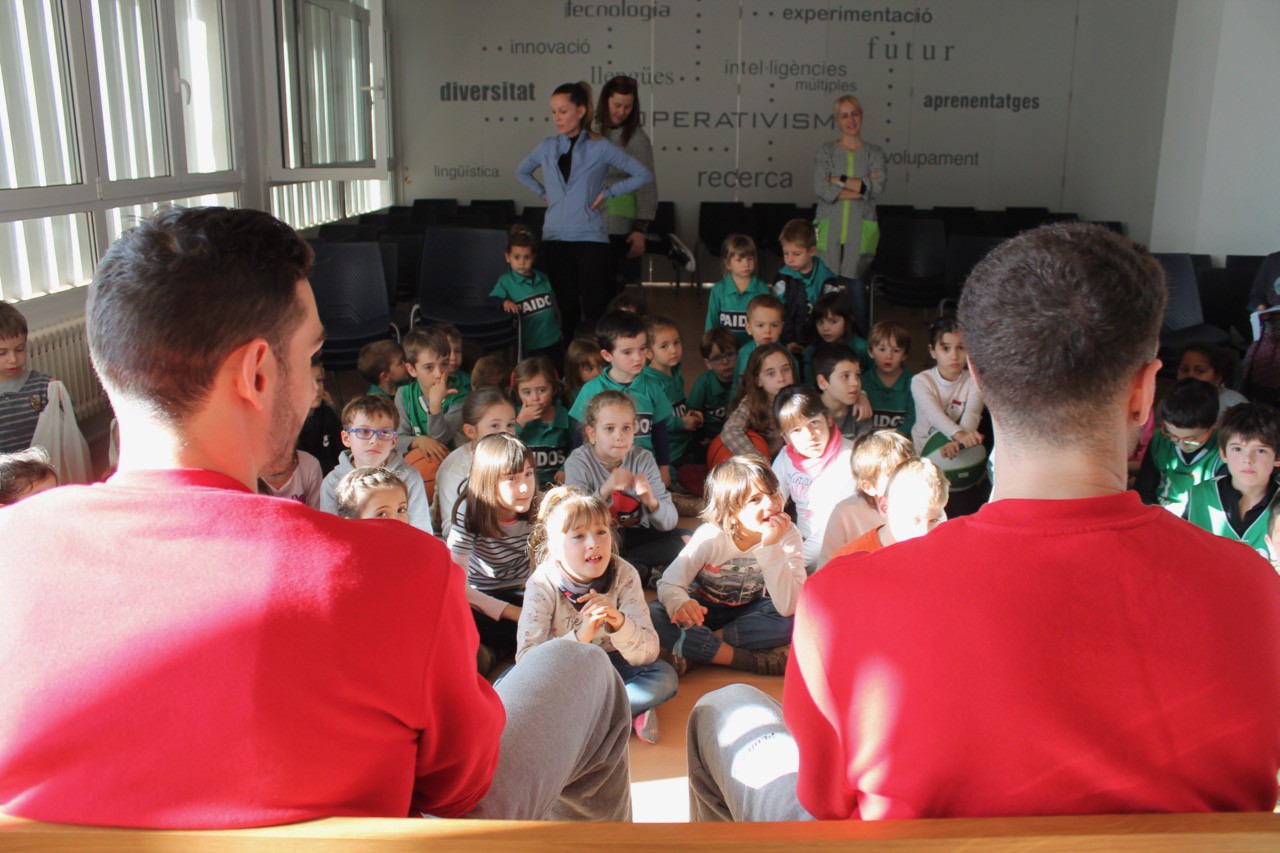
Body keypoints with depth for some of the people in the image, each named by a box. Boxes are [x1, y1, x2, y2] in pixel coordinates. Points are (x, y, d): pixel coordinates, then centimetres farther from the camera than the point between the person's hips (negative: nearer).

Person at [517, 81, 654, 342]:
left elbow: (644, 175, 0)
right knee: (567, 310, 10)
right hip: (554, 239, 4)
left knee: (594, 311, -7)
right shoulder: (547, 147, 7)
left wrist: (608, 193, -4)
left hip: (590, 239, -3)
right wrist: (543, 193, 11)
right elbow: (522, 172, 27)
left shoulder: (600, 148, -3)